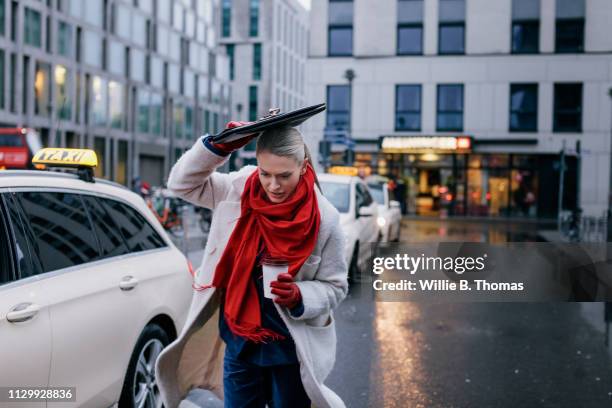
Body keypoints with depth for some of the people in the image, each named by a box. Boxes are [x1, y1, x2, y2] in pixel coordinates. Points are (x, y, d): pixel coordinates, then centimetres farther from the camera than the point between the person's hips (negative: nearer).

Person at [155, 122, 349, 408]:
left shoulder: (324, 219, -15)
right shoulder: (239, 190, -7)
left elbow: (335, 287, -6)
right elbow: (182, 183, -3)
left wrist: (299, 296, -26)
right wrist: (218, 146, -16)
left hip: (291, 351, -2)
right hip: (239, 343, 3)